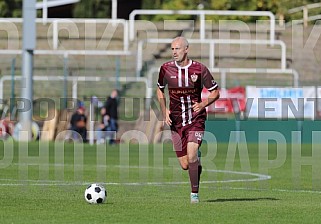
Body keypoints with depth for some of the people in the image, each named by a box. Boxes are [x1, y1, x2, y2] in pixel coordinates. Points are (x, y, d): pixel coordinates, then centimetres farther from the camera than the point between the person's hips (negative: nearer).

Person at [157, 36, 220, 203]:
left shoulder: (199, 69, -7)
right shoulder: (166, 69, -1)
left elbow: (215, 92, 3)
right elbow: (160, 89, 18)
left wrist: (203, 105, -14)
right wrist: (164, 111, 5)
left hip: (195, 119, -3)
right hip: (176, 121, 3)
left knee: (191, 157, -21)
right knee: (185, 165, 2)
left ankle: (194, 194, -7)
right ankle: (197, 156, 38)